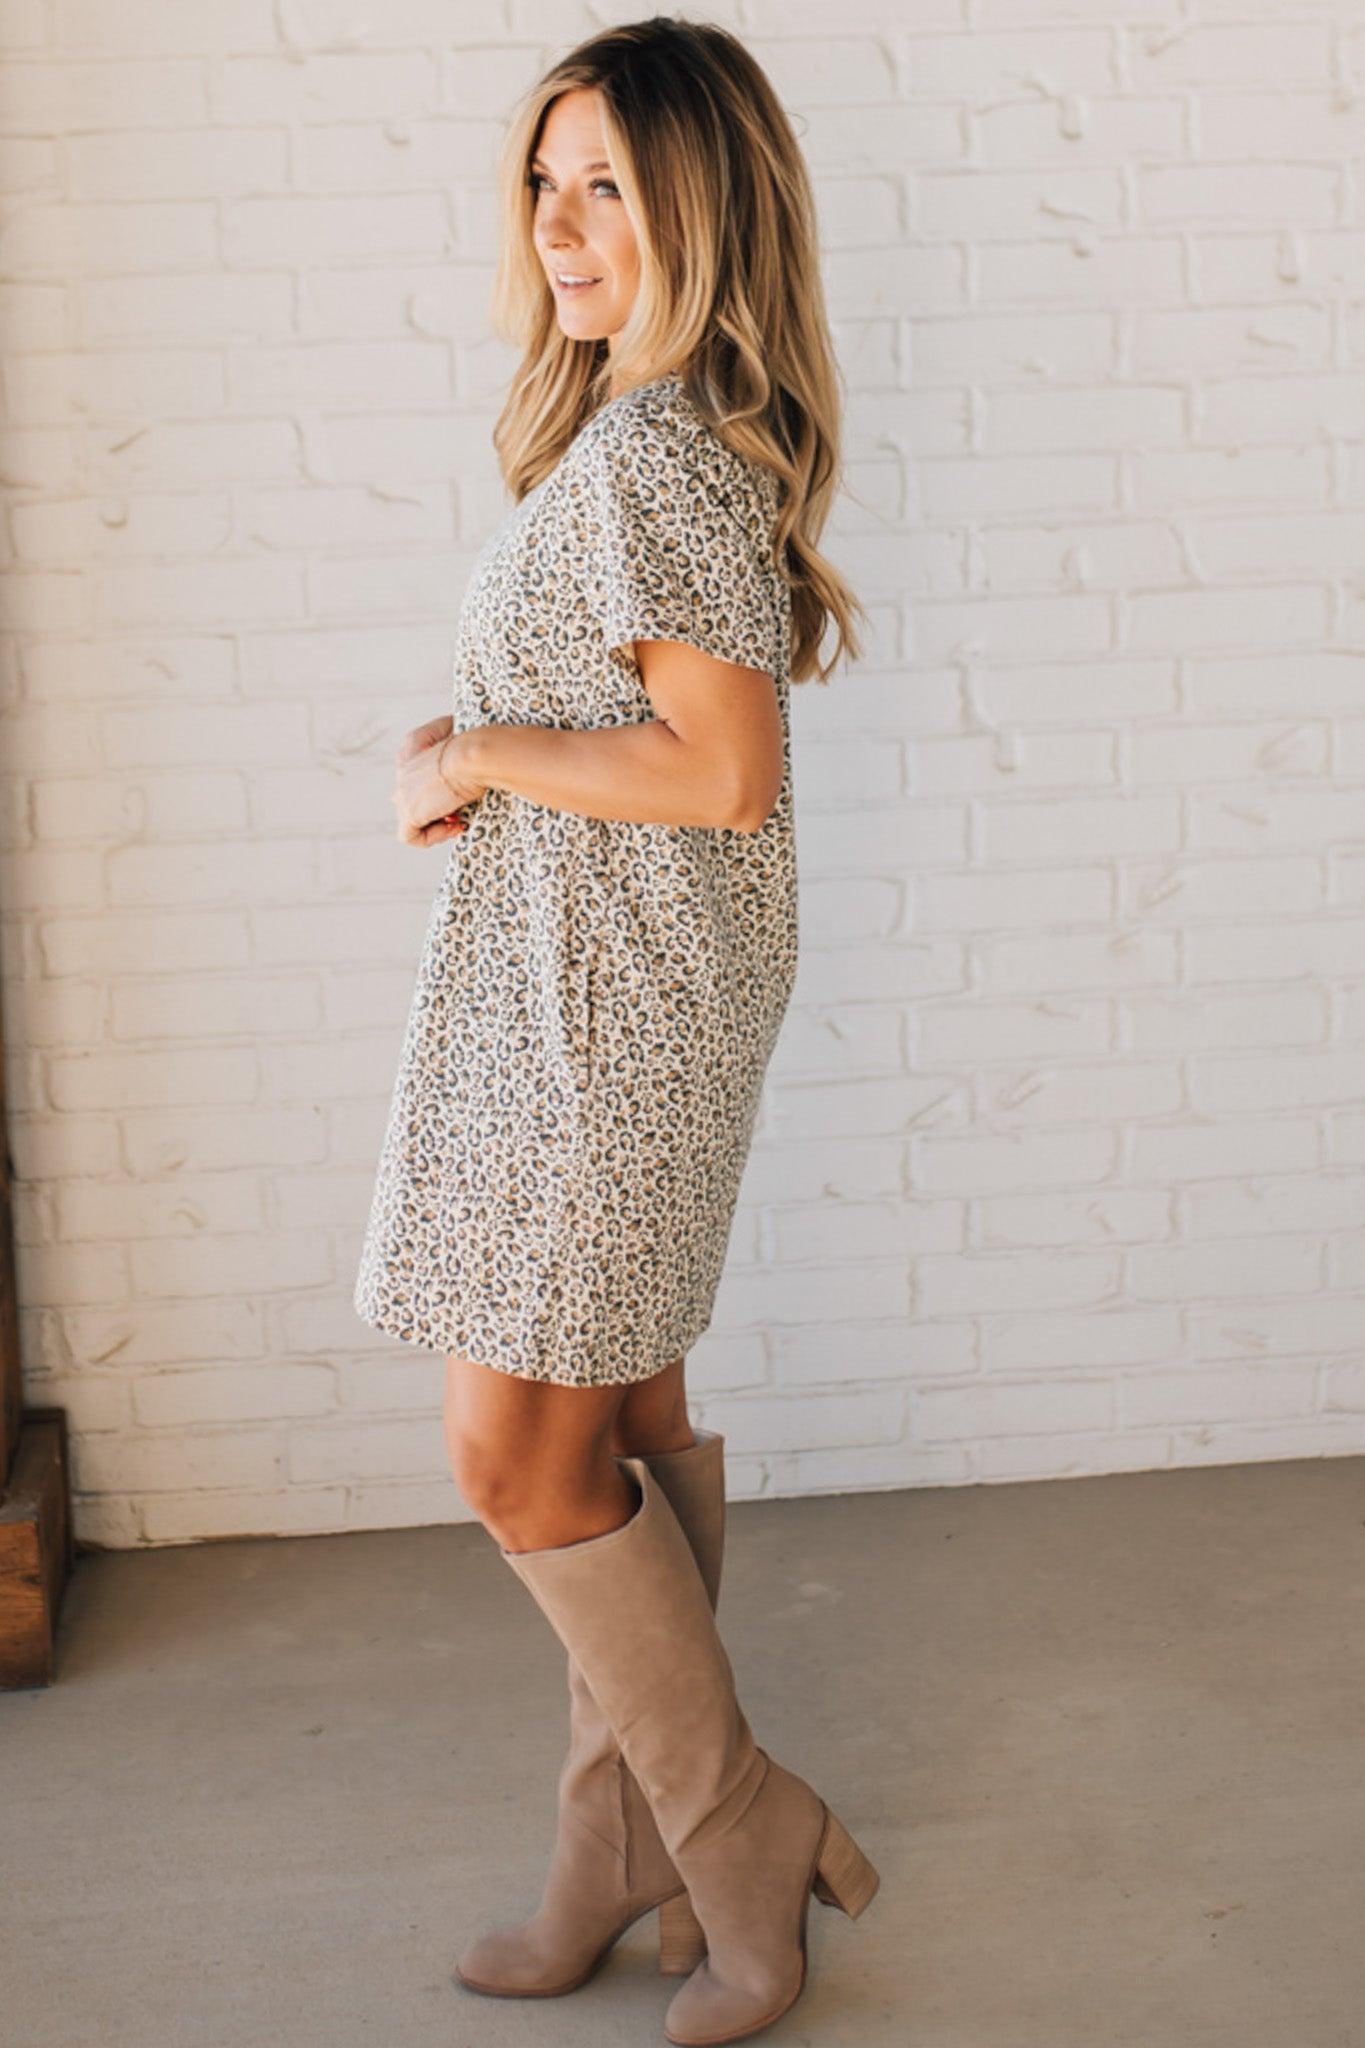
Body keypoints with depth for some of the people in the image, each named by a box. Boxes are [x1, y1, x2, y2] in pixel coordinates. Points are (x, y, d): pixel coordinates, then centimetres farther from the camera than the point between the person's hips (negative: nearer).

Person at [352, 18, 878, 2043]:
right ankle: (630, 1862, 29)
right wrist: (475, 755, 7)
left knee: (518, 1459, -2)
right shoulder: (648, 431, 13)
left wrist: (478, 754, -14)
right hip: (575, 992, 10)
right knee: (622, 1439, 15)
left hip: (605, 1014, -10)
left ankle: (749, 1851, 14)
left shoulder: (656, 451, -18)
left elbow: (727, 769, -25)